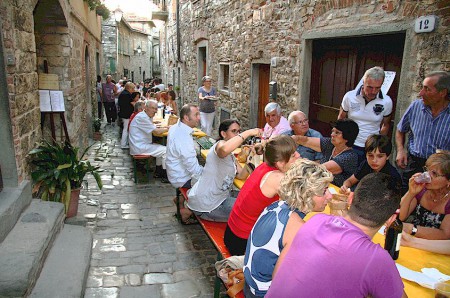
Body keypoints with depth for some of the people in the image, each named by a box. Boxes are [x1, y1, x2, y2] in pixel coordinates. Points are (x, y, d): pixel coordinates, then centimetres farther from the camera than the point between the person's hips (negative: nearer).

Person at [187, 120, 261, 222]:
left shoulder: (231, 156, 14)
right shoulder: (220, 144, -16)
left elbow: (241, 175, 3)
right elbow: (224, 149, -43)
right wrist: (248, 132, -36)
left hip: (220, 196, 9)